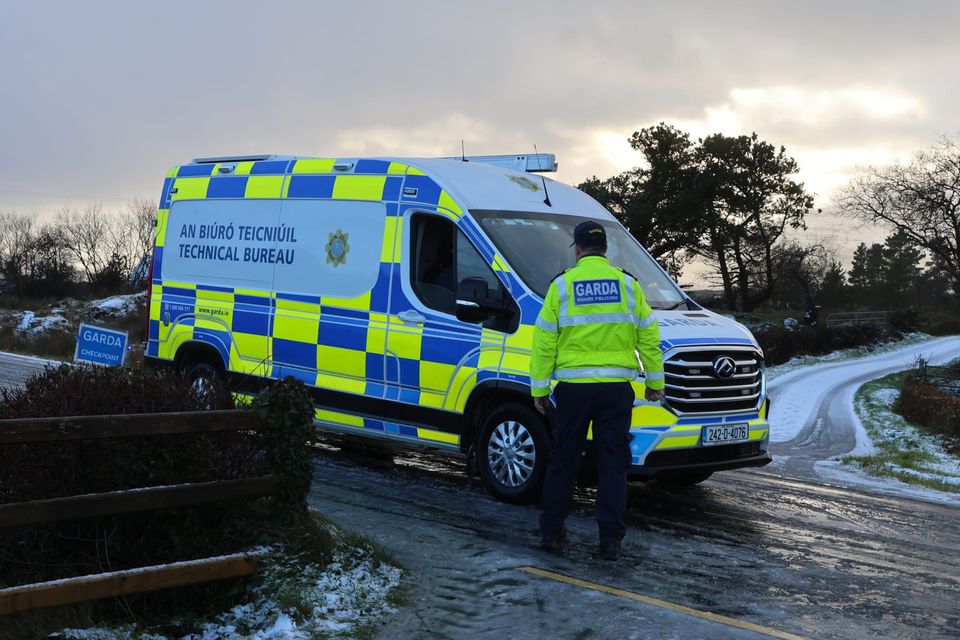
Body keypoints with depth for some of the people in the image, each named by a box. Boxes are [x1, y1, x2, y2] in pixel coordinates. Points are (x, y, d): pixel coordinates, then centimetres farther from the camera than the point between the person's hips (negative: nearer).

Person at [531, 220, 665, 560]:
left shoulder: (562, 285, 0)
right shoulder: (627, 284, 4)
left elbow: (545, 342, -1)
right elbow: (648, 338, 6)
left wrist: (539, 388, 5)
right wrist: (655, 382, 15)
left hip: (573, 387, -1)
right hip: (616, 388, 1)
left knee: (562, 460, 11)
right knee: (612, 462, 5)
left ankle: (551, 532, 18)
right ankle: (610, 539, 4)